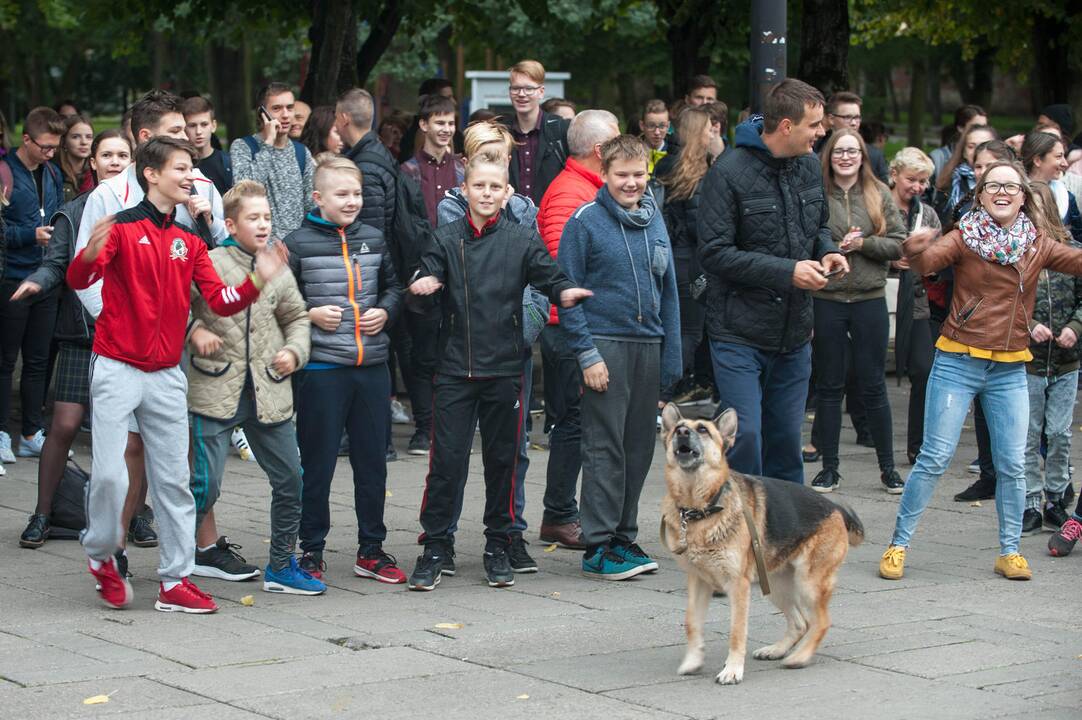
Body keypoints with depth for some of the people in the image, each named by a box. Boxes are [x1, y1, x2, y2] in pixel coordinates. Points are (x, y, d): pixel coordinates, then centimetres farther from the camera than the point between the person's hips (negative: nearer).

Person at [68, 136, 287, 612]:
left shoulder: (189, 242, 12)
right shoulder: (122, 228, -5)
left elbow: (221, 301, 5)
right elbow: (78, 280, -17)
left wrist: (257, 281, -13)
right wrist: (90, 255, -39)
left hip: (166, 376, 5)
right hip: (117, 371, -5)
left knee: (174, 480, 4)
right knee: (110, 475, -9)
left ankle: (175, 581, 9)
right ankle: (100, 556, 16)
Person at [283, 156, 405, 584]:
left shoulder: (374, 239, 9)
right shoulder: (298, 244, -5)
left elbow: (393, 287, 20)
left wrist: (384, 312, 1)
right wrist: (310, 315, -16)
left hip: (372, 365, 5)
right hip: (321, 368, -5)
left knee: (372, 460, 11)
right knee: (317, 463, 3)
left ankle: (371, 549, 21)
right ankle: (311, 550, 13)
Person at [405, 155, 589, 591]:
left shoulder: (522, 240, 4)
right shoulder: (446, 239, 4)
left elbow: (548, 276, -3)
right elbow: (427, 281, -4)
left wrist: (564, 292, -25)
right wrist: (420, 288, -27)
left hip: (504, 368, 1)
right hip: (455, 368, -1)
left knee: (502, 459, 8)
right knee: (446, 460, -3)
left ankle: (498, 547, 20)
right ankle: (436, 547, 7)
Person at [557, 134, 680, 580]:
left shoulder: (654, 220, 11)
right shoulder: (586, 221, -6)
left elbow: (667, 290, 16)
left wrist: (671, 357, 11)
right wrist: (587, 354, -13)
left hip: (649, 346, 6)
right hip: (605, 346, -6)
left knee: (639, 449, 9)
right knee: (604, 449, -5)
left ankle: (624, 537, 20)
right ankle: (599, 547, 0)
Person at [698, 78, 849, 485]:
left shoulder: (809, 167, 6)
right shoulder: (729, 173, -16)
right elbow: (714, 253, -19)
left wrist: (826, 251, -1)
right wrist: (787, 272, -22)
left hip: (794, 333, 6)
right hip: (740, 333, -6)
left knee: (786, 437, 13)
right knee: (744, 436, -8)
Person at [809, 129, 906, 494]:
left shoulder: (879, 194, 5)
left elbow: (898, 244, 2)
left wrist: (863, 244, -11)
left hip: (870, 300, 1)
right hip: (825, 300, -1)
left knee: (873, 385, 7)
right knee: (829, 385, 8)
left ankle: (887, 466, 18)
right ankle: (829, 467, 17)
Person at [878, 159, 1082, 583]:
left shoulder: (1038, 244, 5)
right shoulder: (965, 237, -5)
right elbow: (928, 262, -21)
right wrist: (917, 248, -43)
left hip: (1010, 369, 3)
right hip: (958, 361, -3)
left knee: (1013, 465, 4)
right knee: (935, 458, -4)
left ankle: (1009, 551, 17)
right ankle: (899, 544, 6)